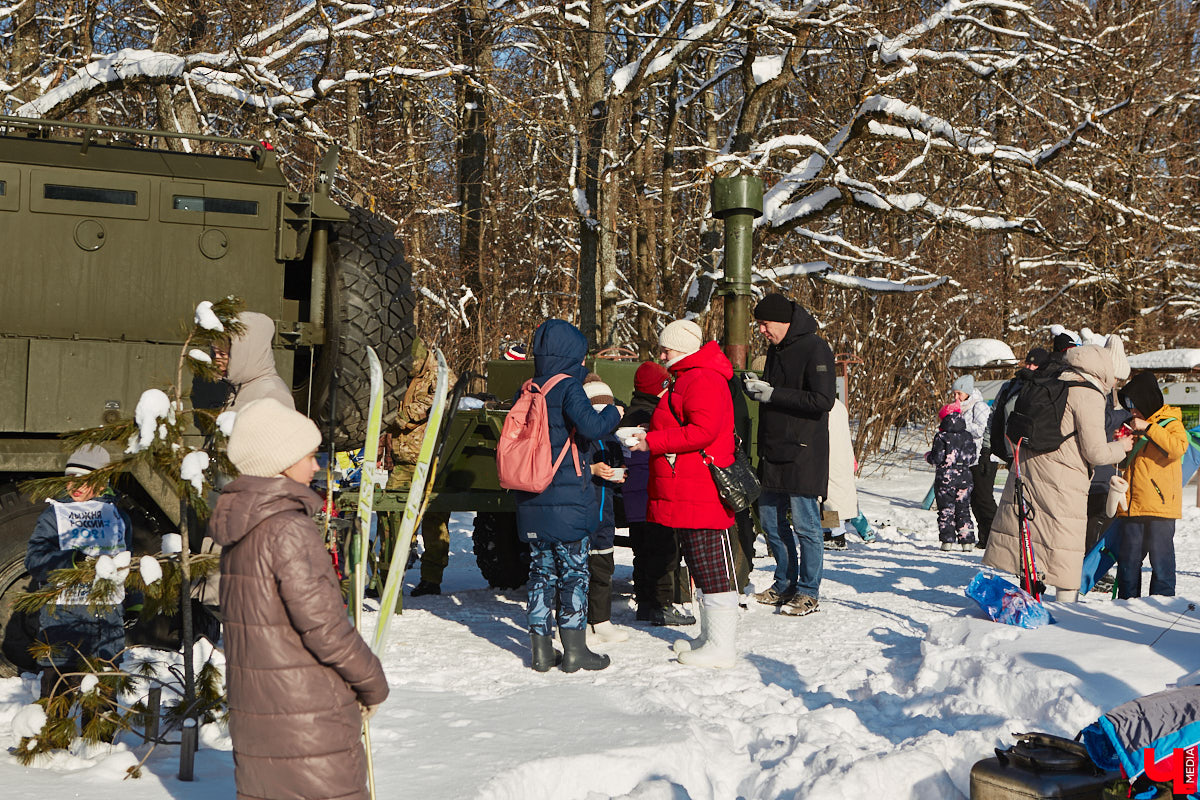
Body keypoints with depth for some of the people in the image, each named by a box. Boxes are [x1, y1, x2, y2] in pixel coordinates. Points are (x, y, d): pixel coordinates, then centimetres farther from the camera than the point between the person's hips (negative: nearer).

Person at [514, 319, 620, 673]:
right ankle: (574, 649, 6)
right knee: (574, 571, 3)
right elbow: (591, 425, -24)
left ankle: (541, 648, 14)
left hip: (532, 501, 6)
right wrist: (612, 412, -4)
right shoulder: (568, 388, -11)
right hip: (567, 498, -6)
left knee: (541, 570, 12)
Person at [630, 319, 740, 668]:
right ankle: (710, 636, 27)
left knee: (712, 569, -7)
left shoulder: (703, 380, -13)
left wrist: (654, 442, -18)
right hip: (686, 495, 11)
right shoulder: (686, 380, 21)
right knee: (701, 567, 17)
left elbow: (703, 430, -24)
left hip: (701, 494, -11)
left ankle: (722, 648, -3)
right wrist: (653, 438, 11)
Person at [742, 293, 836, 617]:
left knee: (804, 523, -2)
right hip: (774, 450, 9)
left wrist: (773, 394, -21)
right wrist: (756, 388, 2)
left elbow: (823, 400, -21)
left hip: (804, 453, -9)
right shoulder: (775, 349, 14)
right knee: (770, 517, 12)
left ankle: (809, 591, 10)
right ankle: (786, 584, 26)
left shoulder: (815, 349, -13)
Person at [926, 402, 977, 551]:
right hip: (964, 477, 4)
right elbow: (972, 457, 8)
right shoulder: (968, 437, 3)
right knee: (963, 509, 11)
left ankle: (948, 540, -1)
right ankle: (967, 540, 9)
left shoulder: (941, 437, -11)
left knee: (946, 510, 3)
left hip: (945, 478, -4)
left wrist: (928, 456, 7)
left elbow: (937, 458, -14)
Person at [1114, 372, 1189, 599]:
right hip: (1132, 505, 6)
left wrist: (1148, 428, -22)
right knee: (1128, 560, 8)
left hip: (1160, 504, -6)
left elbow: (1178, 447, -21)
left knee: (1160, 560, -2)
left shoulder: (1171, 424, 1)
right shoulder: (1135, 427, 19)